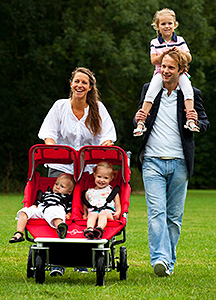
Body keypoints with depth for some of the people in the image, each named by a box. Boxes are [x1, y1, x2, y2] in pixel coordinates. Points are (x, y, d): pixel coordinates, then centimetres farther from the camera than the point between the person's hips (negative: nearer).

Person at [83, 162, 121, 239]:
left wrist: (118, 212, -6)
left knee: (103, 214, -38)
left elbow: (118, 205, 16)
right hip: (93, 211, 2)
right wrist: (85, 215, 8)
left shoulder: (112, 191, 22)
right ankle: (89, 229, -66)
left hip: (108, 211, -2)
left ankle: (100, 228, -69)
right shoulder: (89, 192, 27)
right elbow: (85, 207, 29)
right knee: (93, 215, -36)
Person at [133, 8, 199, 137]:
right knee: (150, 94, -23)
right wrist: (162, 55, -21)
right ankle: (141, 122, -20)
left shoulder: (180, 40, 8)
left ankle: (190, 121, -31)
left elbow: (189, 59, 4)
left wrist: (181, 52, -17)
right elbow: (153, 61, -1)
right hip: (160, 73, 0)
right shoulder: (155, 43, 7)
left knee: (188, 90, -28)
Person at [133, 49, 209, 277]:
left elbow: (205, 124, 9)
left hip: (179, 163, 0)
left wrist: (196, 122, -15)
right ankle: (159, 258, -22)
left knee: (174, 216, 5)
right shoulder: (148, 90, 11)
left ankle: (169, 262, 14)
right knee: (156, 212, -13)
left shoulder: (192, 95, 5)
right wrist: (138, 119, -2)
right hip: (153, 161, 0)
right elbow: (139, 117, 22)